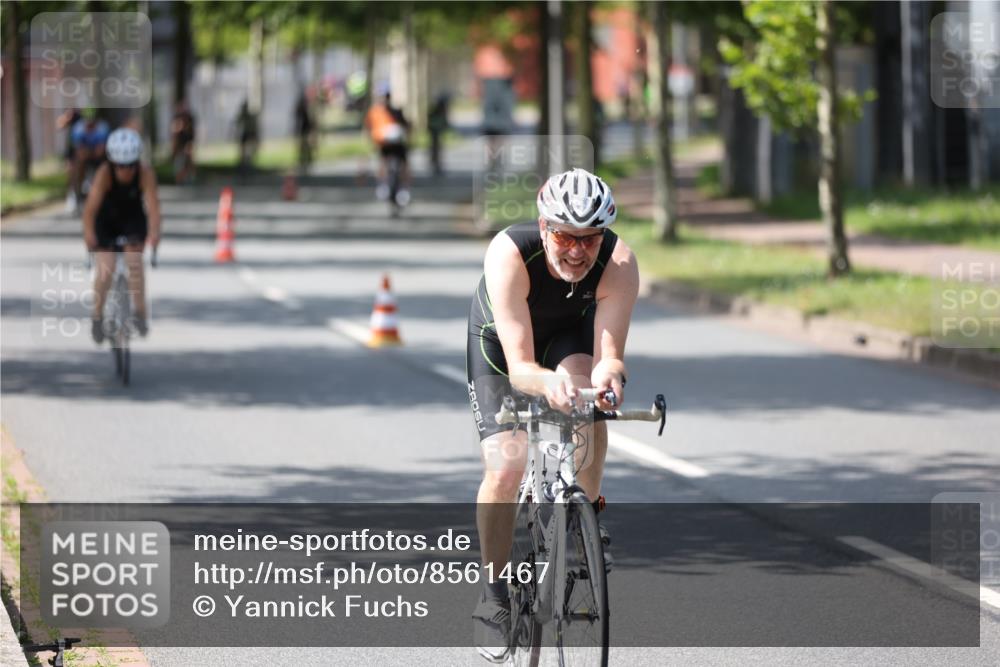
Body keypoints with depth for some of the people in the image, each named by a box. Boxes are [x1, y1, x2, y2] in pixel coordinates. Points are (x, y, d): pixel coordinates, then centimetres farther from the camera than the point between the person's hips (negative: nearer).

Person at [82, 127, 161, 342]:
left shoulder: (145, 174, -29)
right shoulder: (105, 173, -32)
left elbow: (152, 205, -39)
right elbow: (91, 206, -42)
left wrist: (154, 232, -57)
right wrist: (89, 233, -58)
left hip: (133, 219, 1)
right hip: (106, 220, -1)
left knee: (134, 260, -18)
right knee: (106, 268, -13)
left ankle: (140, 313, -4)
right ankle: (98, 317, 5)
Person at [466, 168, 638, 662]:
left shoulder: (619, 264, -34)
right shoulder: (509, 254, -39)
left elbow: (609, 356, -34)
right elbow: (519, 366, -42)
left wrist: (609, 376, -58)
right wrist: (546, 382, -64)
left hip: (571, 334, 1)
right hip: (499, 340, -1)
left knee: (584, 395, -33)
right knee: (505, 468, -17)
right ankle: (494, 595, 3)